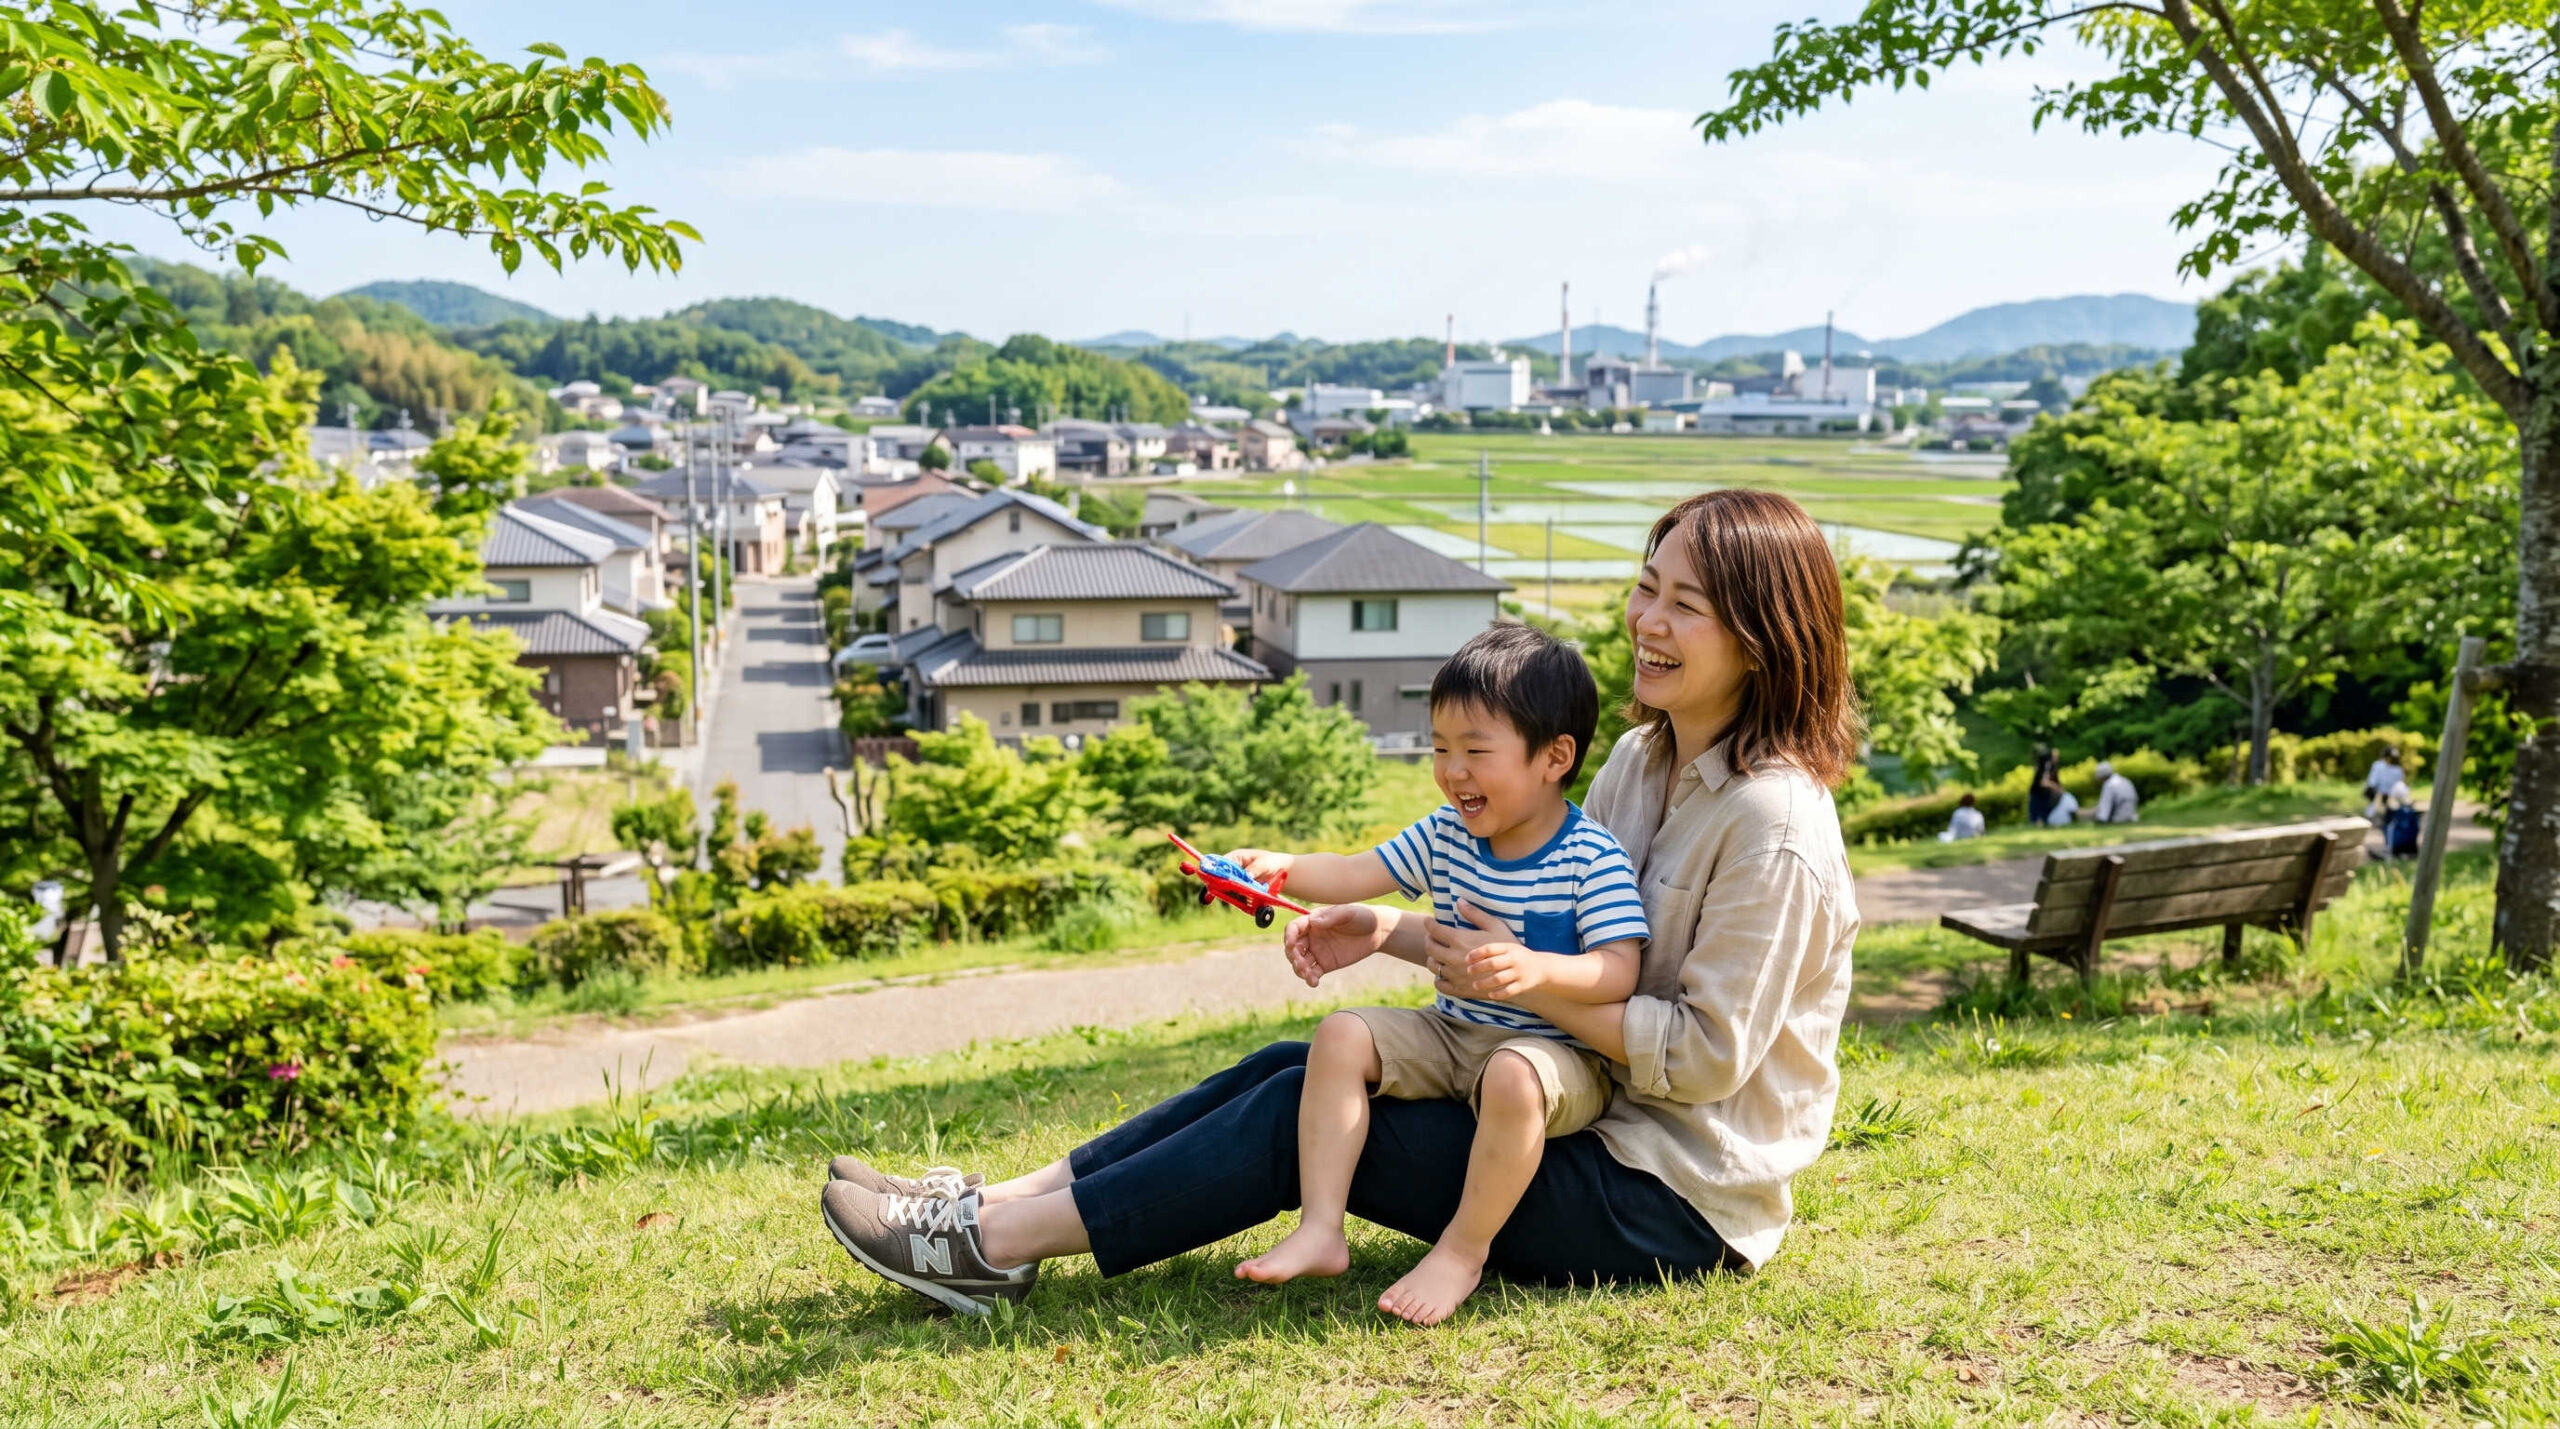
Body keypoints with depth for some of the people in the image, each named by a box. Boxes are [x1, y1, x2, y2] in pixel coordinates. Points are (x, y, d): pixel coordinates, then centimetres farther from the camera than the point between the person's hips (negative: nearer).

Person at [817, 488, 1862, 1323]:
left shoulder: (1774, 822, -21)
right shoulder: (1642, 761, 7)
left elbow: (1707, 1055, -21)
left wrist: (1523, 982, -24)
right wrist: (1389, 933, 0)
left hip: (1678, 1203, -8)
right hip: (1598, 1120, 8)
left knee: (1304, 1117, -15)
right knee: (1291, 1069, -2)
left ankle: (995, 1245, -8)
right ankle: (997, 1204, -2)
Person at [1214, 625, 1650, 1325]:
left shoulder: (1592, 859, -15)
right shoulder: (1447, 835, 5)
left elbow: (1619, 971, -21)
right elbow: (1358, 875, 3)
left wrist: (1537, 968, -39)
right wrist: (1281, 867, -15)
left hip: (1552, 1050, -7)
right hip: (1452, 1032, 7)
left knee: (1514, 1079, -38)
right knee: (1342, 1036, -10)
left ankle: (1463, 1252, -19)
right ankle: (1321, 1231, -12)